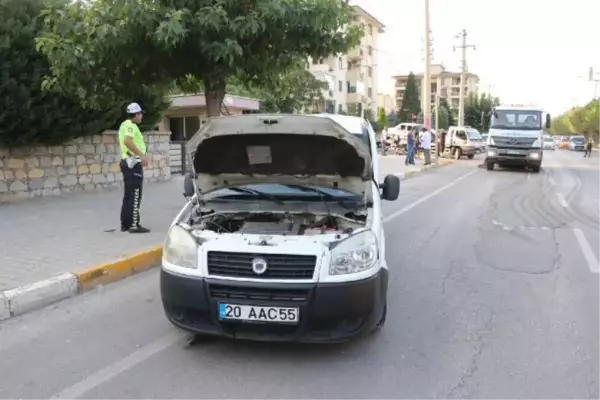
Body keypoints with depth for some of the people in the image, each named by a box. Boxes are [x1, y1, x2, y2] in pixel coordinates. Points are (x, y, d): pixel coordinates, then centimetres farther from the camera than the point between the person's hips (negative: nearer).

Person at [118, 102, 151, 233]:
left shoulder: (124, 125, 17)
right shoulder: (131, 125, -13)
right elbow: (127, 141, -30)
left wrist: (141, 156, 28)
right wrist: (142, 155, -32)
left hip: (127, 162, 10)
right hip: (134, 163, -10)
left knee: (128, 195, 13)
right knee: (135, 196, -8)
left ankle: (125, 224, 18)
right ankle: (134, 225, -7)